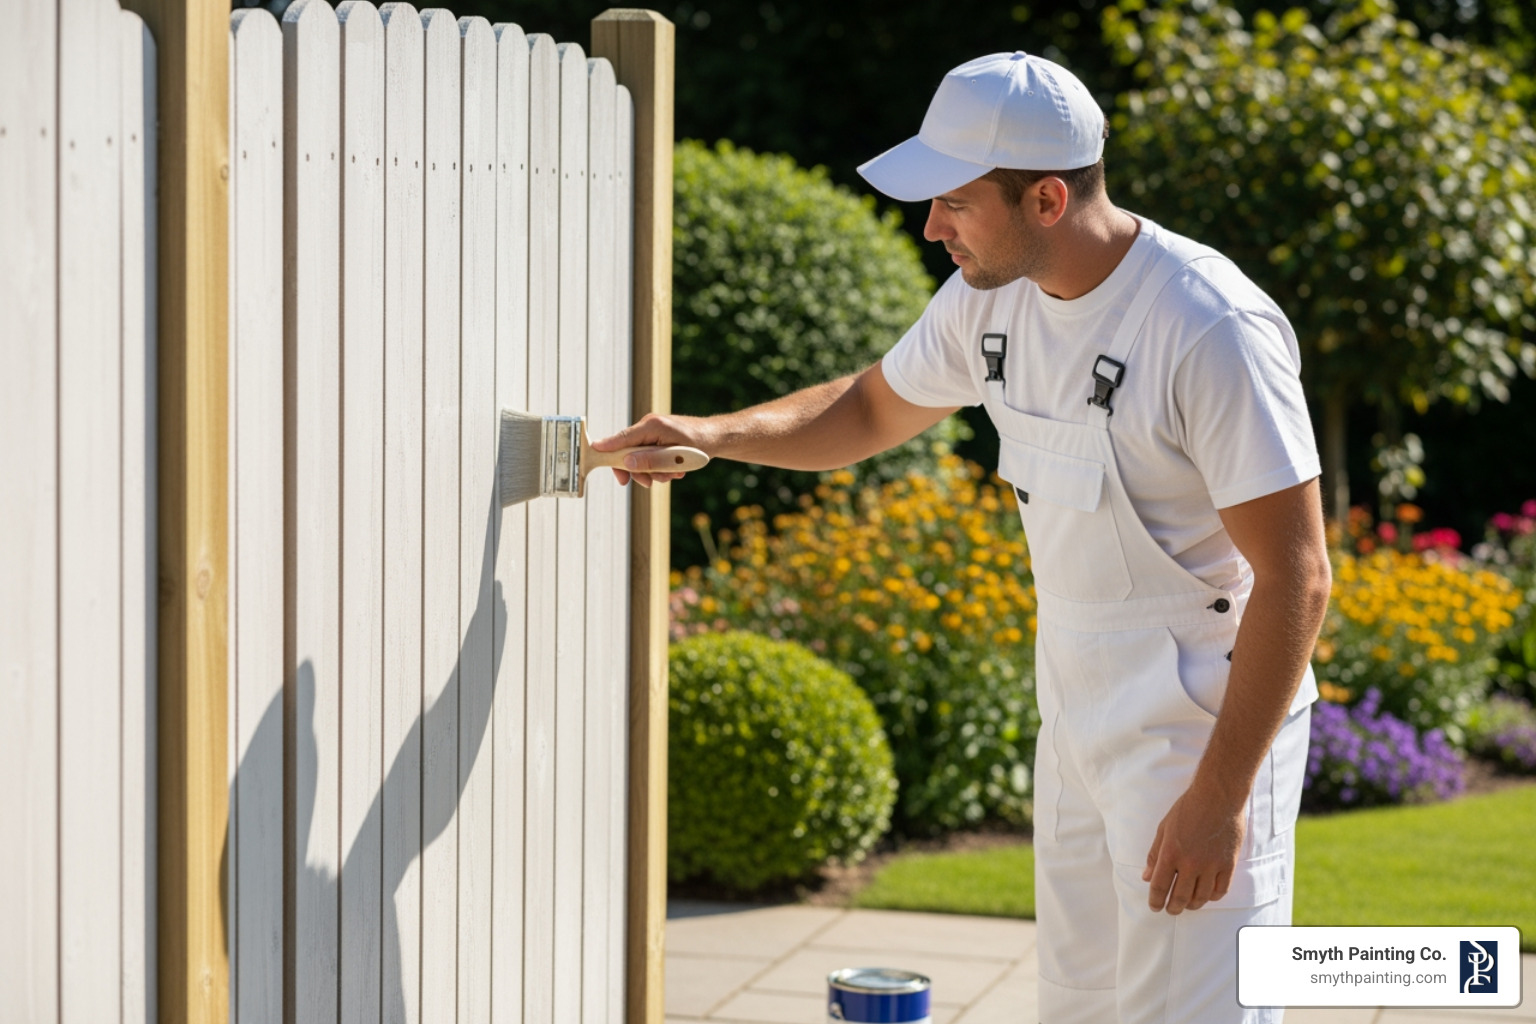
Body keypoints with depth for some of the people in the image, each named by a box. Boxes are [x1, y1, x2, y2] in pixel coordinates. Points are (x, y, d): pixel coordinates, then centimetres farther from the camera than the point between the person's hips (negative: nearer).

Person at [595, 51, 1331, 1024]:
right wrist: (711, 431, 4)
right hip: (1077, 711, 8)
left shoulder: (1213, 327, -23)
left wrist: (1221, 795, -23)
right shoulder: (992, 295, 1)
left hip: (1206, 717, -8)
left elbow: (1296, 579, -22)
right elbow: (869, 409, 20)